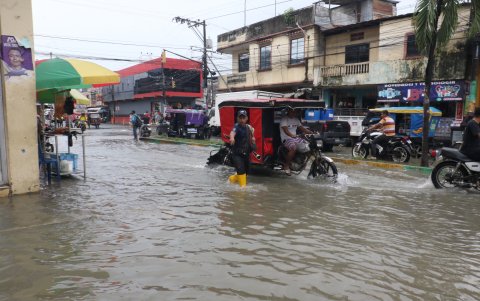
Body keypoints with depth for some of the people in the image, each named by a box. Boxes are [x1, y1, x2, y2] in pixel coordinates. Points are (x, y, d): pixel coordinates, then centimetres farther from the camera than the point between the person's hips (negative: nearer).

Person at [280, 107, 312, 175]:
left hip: (295, 138, 8)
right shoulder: (284, 119, -9)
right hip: (286, 139, -8)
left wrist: (312, 132, 2)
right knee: (293, 148, -35)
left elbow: (302, 128, 14)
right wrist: (292, 135, -39)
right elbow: (286, 130, -22)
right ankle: (286, 165, -17)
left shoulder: (296, 119, 15)